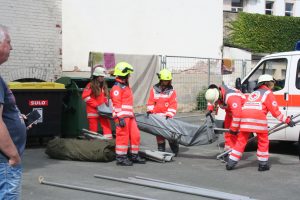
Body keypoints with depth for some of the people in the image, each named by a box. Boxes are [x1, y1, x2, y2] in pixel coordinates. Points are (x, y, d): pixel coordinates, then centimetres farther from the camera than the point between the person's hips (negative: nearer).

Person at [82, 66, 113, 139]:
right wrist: (96, 105, -15)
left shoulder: (104, 86, 13)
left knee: (106, 124, -6)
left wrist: (106, 103, 7)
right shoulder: (91, 85, -7)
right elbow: (85, 96, -14)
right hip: (93, 111, -5)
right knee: (93, 127, 0)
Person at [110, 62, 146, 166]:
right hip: (122, 117, -10)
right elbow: (117, 104, -16)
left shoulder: (126, 86, 22)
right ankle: (120, 158, -1)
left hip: (129, 116, 10)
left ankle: (134, 156, 20)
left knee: (135, 135, 10)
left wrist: (132, 115, 27)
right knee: (123, 136, -7)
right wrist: (120, 118, -22)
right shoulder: (117, 87, -9)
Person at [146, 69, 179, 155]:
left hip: (167, 117, -2)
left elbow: (173, 105, -5)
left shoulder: (171, 91, 0)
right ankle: (161, 150, 17)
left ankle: (175, 150, 10)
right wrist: (149, 110, -7)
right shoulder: (154, 90, 5)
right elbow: (150, 102, 8)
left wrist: (169, 115, -16)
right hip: (157, 117, 2)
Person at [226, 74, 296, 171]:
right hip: (258, 117, -5)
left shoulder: (253, 93, 33)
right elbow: (275, 111, 5)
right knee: (263, 141, 9)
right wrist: (287, 120, 10)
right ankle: (263, 164, 12)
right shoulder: (268, 93, 14)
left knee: (241, 141, 11)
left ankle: (231, 163, 10)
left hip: (245, 117, 6)